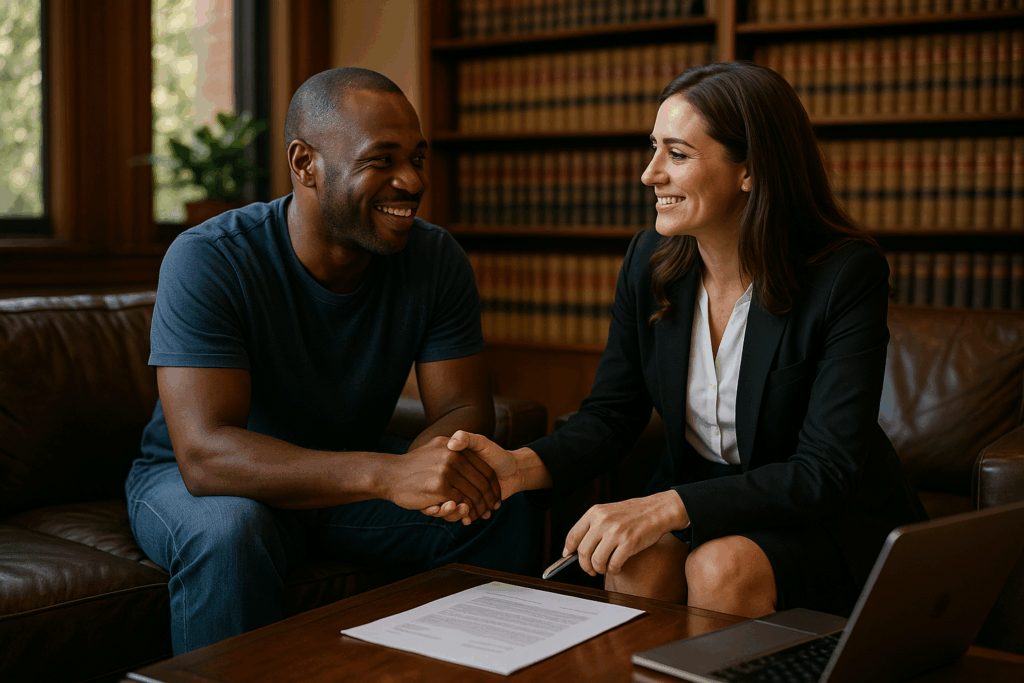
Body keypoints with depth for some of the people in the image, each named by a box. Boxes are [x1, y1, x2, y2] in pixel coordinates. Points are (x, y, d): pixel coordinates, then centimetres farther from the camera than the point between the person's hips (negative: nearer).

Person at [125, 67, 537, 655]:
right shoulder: (207, 261, -25)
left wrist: (437, 462, -37)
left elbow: (464, 408, -9)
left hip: (351, 470, 4)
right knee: (231, 532, -37)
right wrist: (388, 473, -48)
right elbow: (206, 453, -35)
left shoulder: (437, 259, -10)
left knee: (506, 517, -17)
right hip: (194, 480, -4)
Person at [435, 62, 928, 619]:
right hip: (696, 500, 3)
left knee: (721, 568, -32)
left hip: (835, 516, -3)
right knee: (635, 569, -28)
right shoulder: (649, 261, -5)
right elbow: (610, 415, -1)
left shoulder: (848, 275, -20)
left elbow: (826, 472, -24)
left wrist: (662, 508, -33)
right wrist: (519, 467, -22)